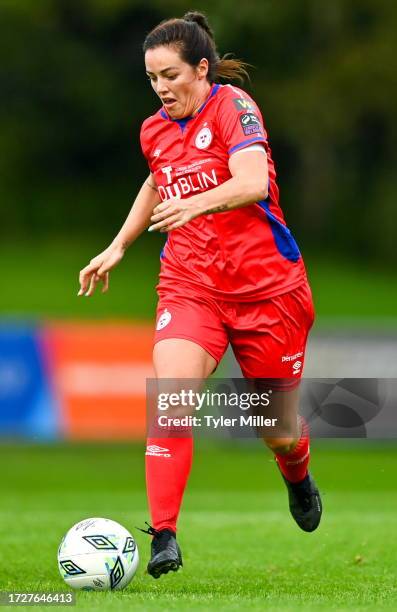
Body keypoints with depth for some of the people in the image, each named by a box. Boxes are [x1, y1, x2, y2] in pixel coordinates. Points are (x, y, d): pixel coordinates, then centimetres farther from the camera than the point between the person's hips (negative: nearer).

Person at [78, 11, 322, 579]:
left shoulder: (233, 107, -13)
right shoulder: (155, 131, 6)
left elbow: (254, 182, -30)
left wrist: (196, 203, -47)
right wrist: (119, 245, 23)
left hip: (267, 286, -4)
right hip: (189, 286, 4)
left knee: (278, 430, 8)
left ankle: (298, 478, 45)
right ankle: (164, 537, -22)